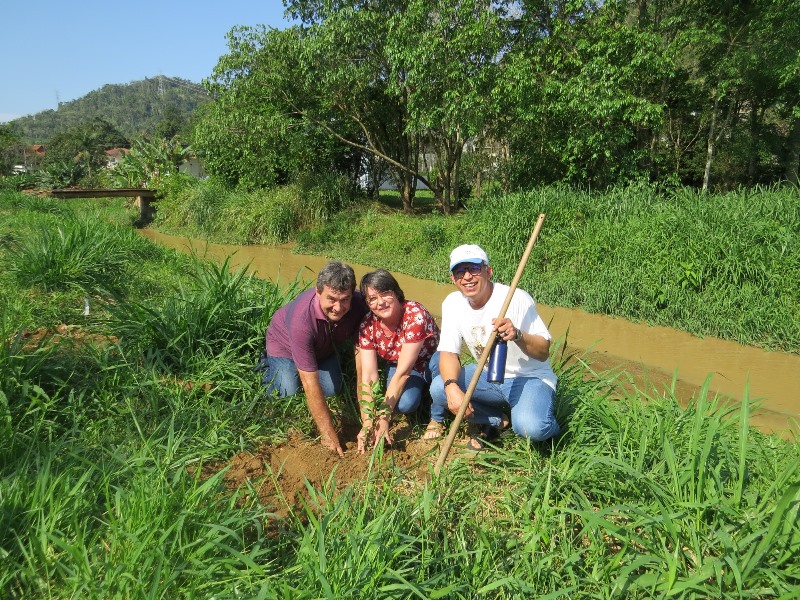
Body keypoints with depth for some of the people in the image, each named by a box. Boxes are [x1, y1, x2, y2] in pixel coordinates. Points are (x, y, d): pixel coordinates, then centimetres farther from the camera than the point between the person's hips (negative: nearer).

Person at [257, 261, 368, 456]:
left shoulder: (358, 305, -35)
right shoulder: (302, 319, -46)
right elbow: (310, 383, -44)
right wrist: (328, 434, -41)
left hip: (323, 346, 4)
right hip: (284, 345, -3)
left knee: (333, 389, -6)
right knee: (289, 391, -16)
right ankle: (267, 364, 14)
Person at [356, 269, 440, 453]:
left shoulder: (415, 315, -34)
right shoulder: (367, 325, -20)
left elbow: (403, 372, -34)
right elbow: (368, 376, -23)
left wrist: (384, 418, -33)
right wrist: (367, 423, -31)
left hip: (432, 361, -2)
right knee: (404, 404, -30)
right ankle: (418, 392, 7)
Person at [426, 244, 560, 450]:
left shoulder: (517, 299, -21)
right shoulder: (452, 303, -6)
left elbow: (543, 352, -18)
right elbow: (448, 353, -9)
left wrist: (517, 335, -40)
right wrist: (451, 386, -30)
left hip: (529, 378, -5)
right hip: (488, 375, 5)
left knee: (531, 427, -33)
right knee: (439, 388, -20)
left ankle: (549, 426, 8)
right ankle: (496, 420, 4)